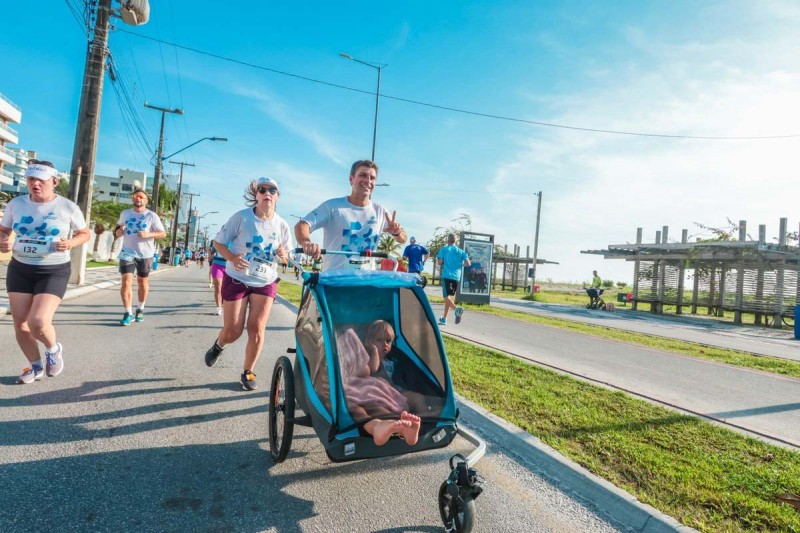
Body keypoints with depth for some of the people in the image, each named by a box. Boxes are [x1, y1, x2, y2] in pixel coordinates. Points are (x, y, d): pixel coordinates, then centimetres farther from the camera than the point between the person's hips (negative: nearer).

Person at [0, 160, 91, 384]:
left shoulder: (68, 207, -7)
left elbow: (85, 234, 4)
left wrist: (70, 244, -17)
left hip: (54, 271, -4)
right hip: (20, 269, 4)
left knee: (38, 321, -18)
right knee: (20, 322, 6)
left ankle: (54, 349, 15)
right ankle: (35, 367, 27)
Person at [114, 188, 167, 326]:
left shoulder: (152, 216, -4)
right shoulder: (125, 213, 7)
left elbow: (163, 233, -7)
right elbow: (118, 227, 23)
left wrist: (148, 234, -24)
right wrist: (118, 231, -2)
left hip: (145, 254, -2)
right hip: (127, 252, 2)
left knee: (142, 282, 11)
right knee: (126, 281, -9)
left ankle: (140, 309, 29)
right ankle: (128, 313, -5)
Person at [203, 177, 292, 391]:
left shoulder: (282, 225, -5)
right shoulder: (241, 217, -14)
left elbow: (286, 255, 7)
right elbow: (218, 242, -9)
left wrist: (283, 254, -18)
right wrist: (232, 258, -28)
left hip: (266, 282, 2)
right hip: (237, 279, -2)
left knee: (256, 329, -5)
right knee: (233, 331, 0)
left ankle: (248, 373, 16)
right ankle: (218, 345, 38)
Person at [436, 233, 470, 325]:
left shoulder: (444, 249, 1)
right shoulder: (461, 251, 10)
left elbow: (439, 262, -5)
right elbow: (468, 264, 1)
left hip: (446, 276, -4)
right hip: (456, 277, 4)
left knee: (447, 297, -8)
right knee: (449, 297, 14)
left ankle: (457, 309, -36)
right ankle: (444, 319, 19)